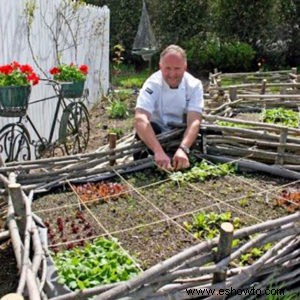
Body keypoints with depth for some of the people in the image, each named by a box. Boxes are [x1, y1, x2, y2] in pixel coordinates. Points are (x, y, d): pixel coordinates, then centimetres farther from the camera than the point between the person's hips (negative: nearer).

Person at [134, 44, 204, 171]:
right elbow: (140, 119, -40)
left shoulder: (194, 85, -17)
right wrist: (158, 151, -54)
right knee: (143, 129, -32)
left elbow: (194, 121, -29)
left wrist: (183, 149, -48)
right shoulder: (152, 84, -24)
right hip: (158, 132, -3)